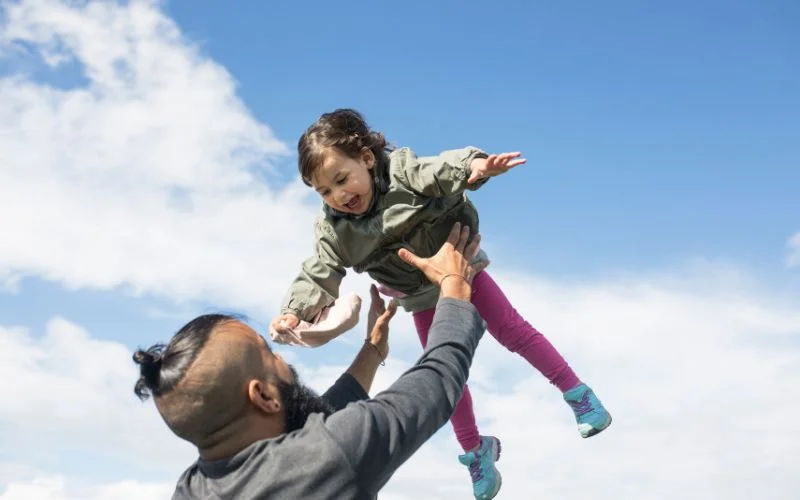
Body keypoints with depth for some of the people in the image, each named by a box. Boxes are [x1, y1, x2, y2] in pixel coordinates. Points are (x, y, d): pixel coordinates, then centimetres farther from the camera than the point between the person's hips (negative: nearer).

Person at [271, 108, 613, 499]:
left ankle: (575, 392, 18)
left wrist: (474, 166, -69)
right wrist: (294, 310, -38)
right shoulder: (333, 230, -19)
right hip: (424, 300, 3)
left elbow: (442, 170, -46)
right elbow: (319, 274, -19)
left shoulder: (402, 172, -29)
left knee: (513, 332, 0)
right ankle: (476, 450, 27)